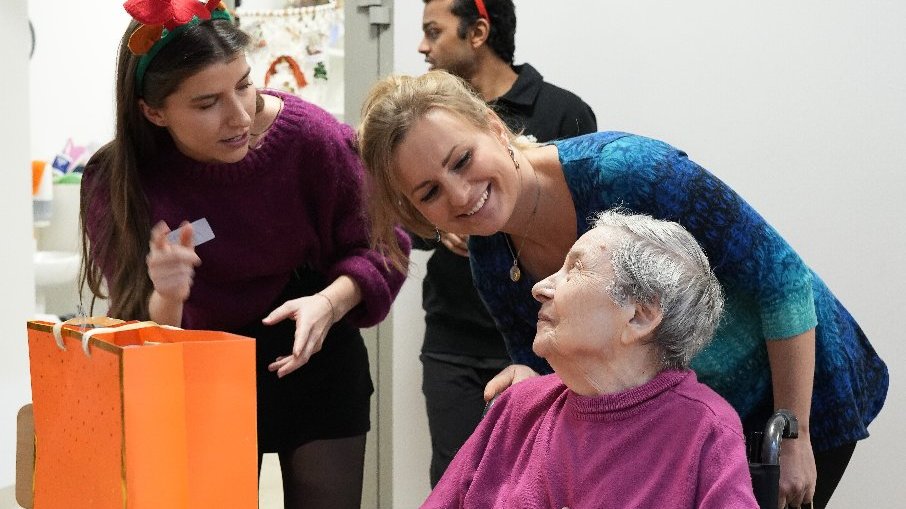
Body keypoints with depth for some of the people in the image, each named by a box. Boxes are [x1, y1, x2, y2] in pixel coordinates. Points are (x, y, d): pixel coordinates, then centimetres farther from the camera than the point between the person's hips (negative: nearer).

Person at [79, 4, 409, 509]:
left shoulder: (310, 136, -21)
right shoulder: (119, 183, -20)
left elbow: (378, 244, -7)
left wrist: (331, 302, -26)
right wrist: (166, 299, -40)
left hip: (316, 363, 0)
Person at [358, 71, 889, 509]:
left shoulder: (622, 170, -33)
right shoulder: (492, 263, -12)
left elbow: (782, 277, -27)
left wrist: (792, 440, -23)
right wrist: (530, 382, -23)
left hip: (799, 385, -6)